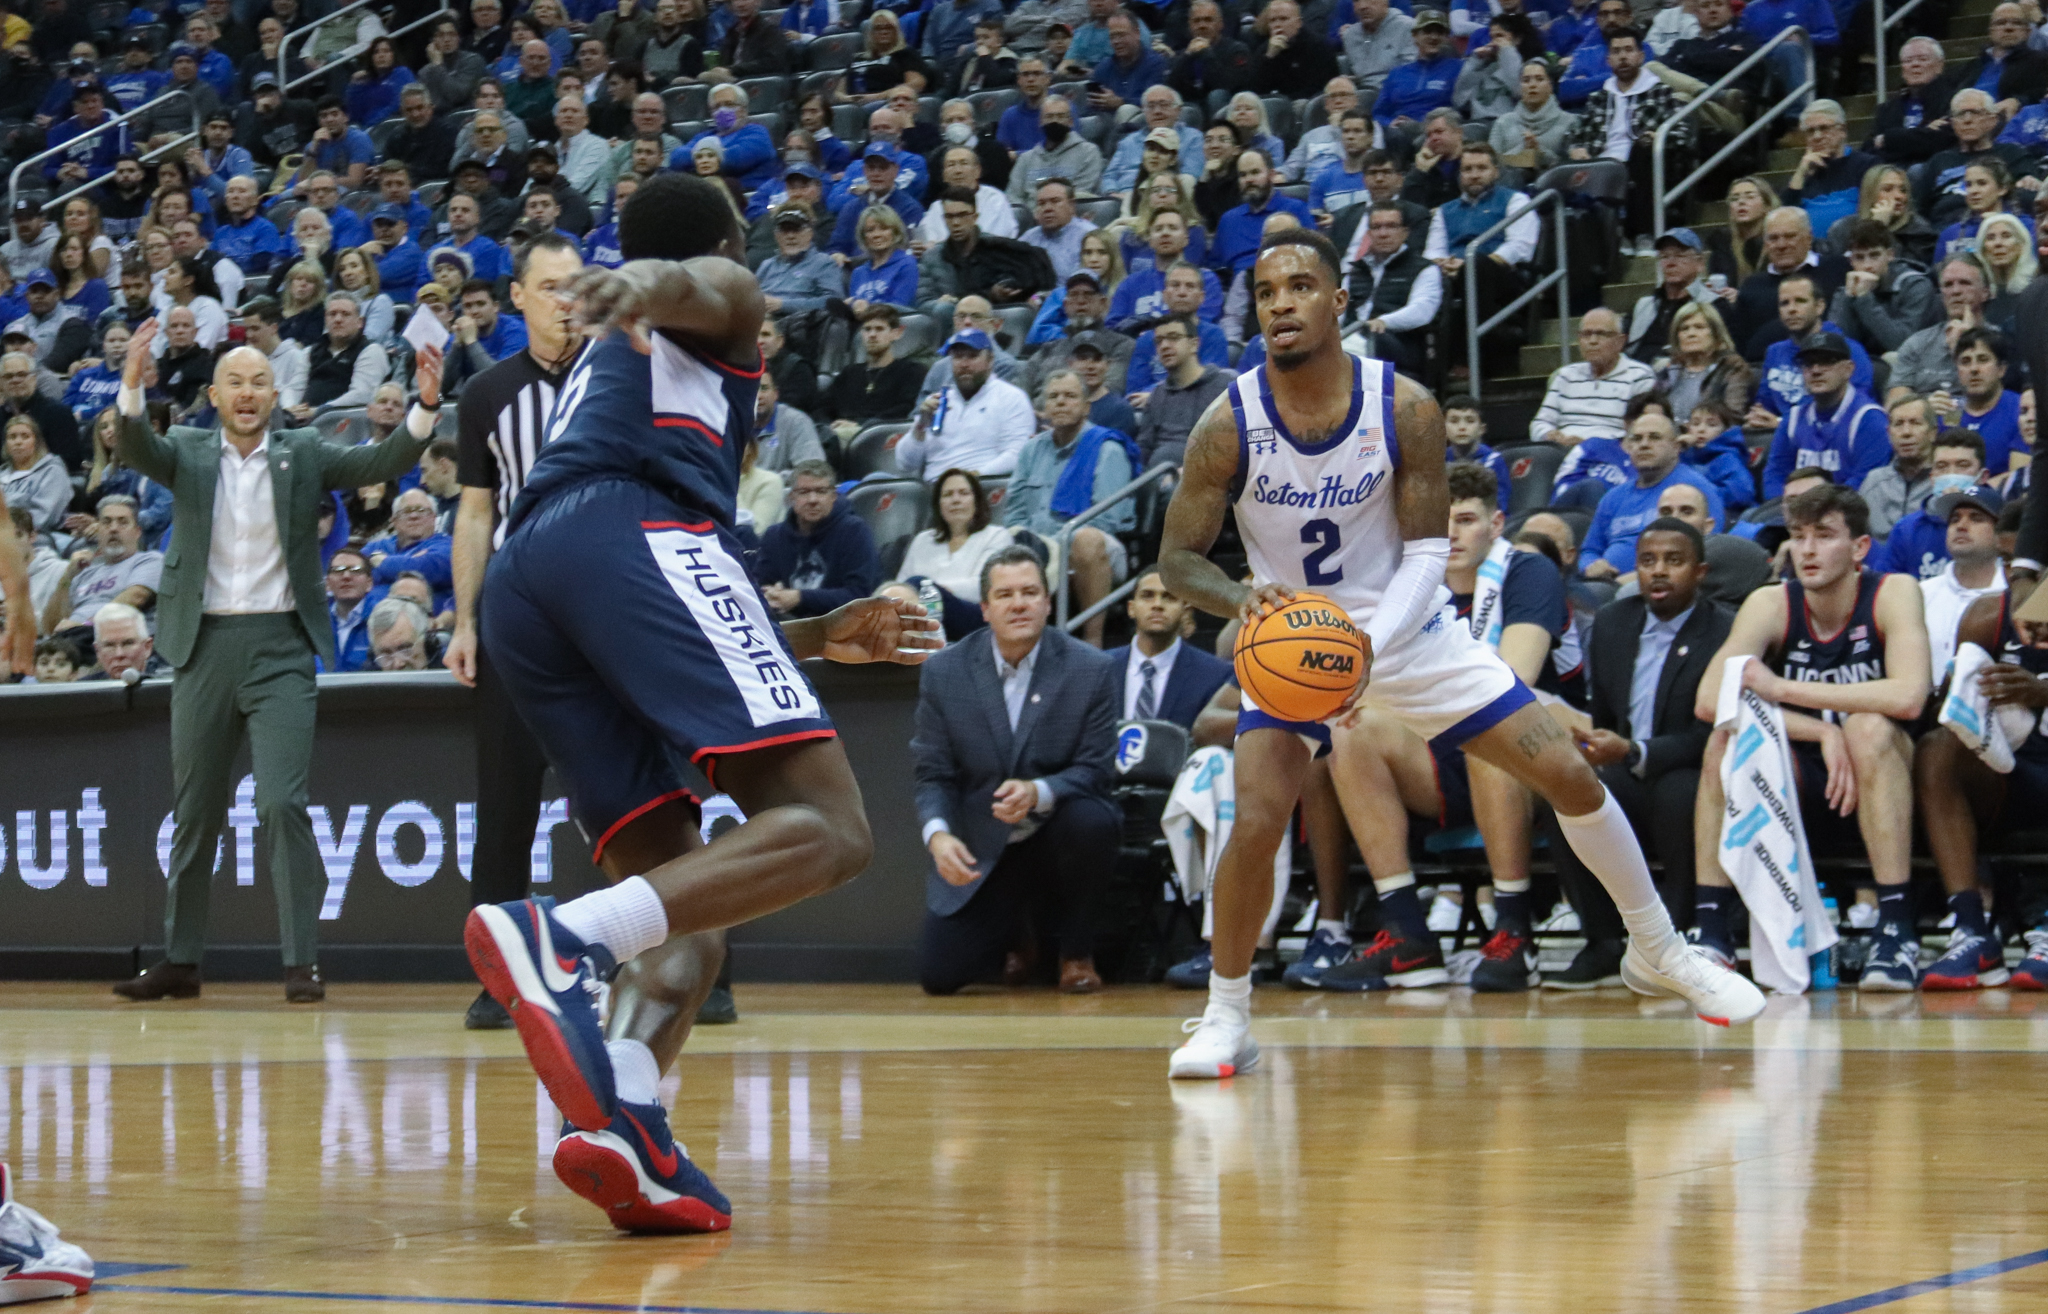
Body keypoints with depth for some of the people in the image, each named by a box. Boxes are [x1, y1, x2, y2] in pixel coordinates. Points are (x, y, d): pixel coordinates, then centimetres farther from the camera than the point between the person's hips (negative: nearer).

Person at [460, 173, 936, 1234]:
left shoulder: (604, 367, 44)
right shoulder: (726, 299, 26)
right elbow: (691, 285, -3)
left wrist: (810, 640, 53)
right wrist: (643, 286, -26)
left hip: (519, 583, 7)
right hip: (635, 532, -7)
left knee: (685, 910, 7)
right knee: (826, 829, -17)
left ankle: (620, 1116, -20)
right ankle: (563, 937, -39)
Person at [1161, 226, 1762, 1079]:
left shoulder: (1404, 409, -16)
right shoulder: (1229, 427, -17)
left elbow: (1426, 551, -12)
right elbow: (1177, 558, -11)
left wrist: (1370, 645, -29)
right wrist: (1240, 599, -33)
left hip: (1404, 626, 1)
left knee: (1569, 775, -1)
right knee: (1256, 823, -22)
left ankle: (1658, 952, 20)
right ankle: (1225, 1018, -2)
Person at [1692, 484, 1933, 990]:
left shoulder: (1894, 594, -12)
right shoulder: (1770, 605, -6)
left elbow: (1909, 696, -32)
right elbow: (1709, 699, -21)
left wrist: (1782, 689, -29)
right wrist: (1820, 733, -30)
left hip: (1884, 785, -2)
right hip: (1801, 791, 2)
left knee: (1868, 725, -32)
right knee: (1728, 737, -23)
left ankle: (1898, 930, -33)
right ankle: (1711, 930, -22)